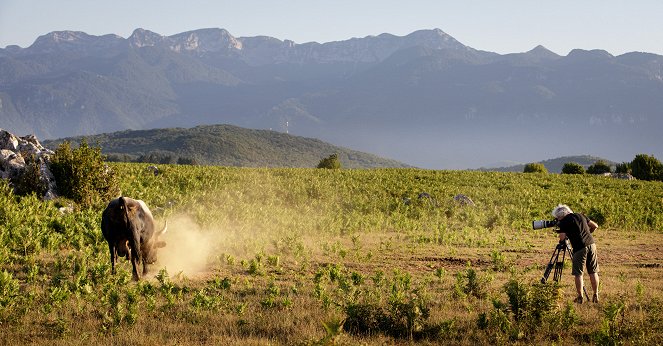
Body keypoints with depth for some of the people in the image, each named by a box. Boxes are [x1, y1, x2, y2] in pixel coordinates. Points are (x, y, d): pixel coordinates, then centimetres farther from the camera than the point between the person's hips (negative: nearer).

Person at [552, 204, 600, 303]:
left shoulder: (564, 222, 0)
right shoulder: (580, 216, 17)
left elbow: (562, 238, -4)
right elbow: (595, 226, 21)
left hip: (580, 248, -6)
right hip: (591, 244, 6)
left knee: (578, 273, 4)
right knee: (593, 272, 12)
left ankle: (580, 297, 3)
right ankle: (596, 296, 14)